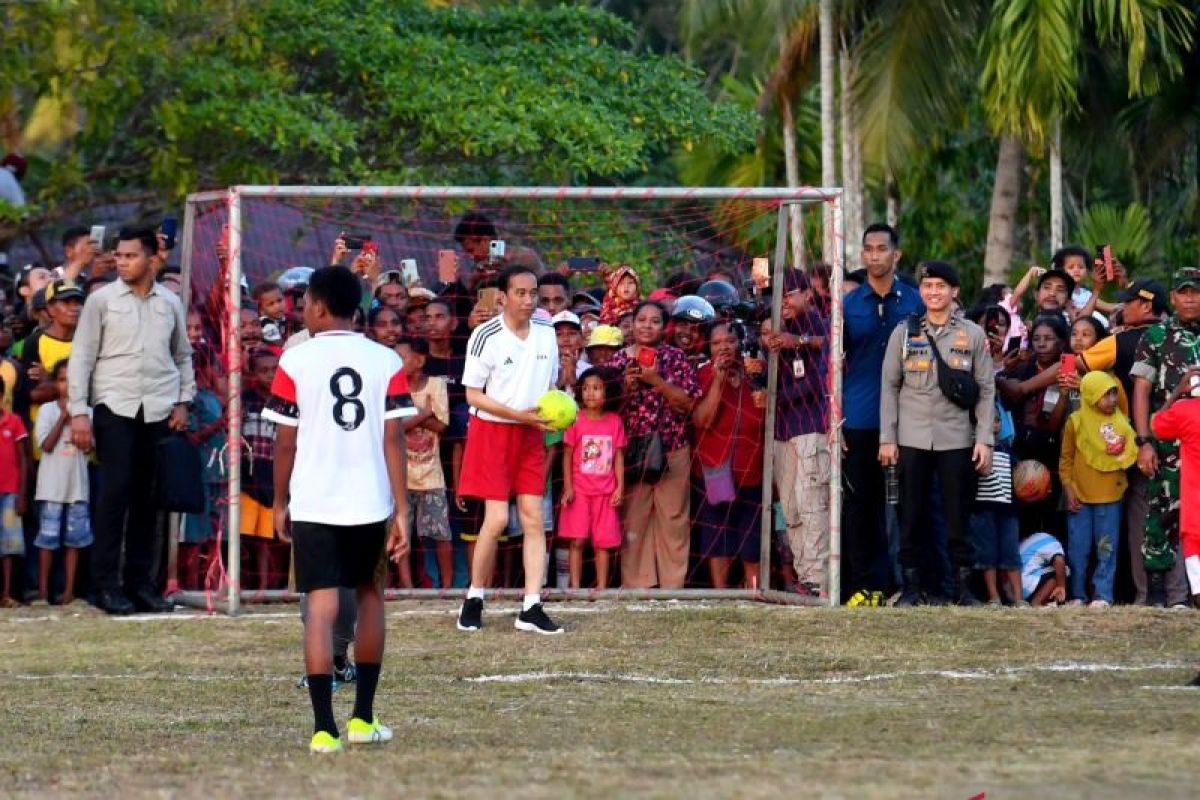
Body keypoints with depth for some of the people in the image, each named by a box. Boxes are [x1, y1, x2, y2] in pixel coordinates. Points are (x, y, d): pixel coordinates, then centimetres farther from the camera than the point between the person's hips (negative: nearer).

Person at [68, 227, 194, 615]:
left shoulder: (170, 304, 10)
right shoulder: (102, 301, 2)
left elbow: (183, 356, 20)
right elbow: (82, 358, 1)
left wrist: (183, 401, 9)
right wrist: (78, 412, -6)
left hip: (159, 410, 3)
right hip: (114, 408, -3)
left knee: (147, 495, 4)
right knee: (115, 489, -11)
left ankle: (140, 580, 11)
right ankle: (107, 583, -7)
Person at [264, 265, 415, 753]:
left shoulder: (296, 362, -4)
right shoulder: (386, 362, 1)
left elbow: (285, 442, -2)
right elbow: (394, 440, -4)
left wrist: (280, 502, 11)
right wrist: (402, 510, -2)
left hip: (313, 503, -2)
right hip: (370, 502, 2)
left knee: (321, 605, -3)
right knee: (369, 594, 20)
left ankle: (324, 728, -12)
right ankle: (363, 718, 24)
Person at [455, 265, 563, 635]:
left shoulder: (546, 332, 5)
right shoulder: (486, 336, -12)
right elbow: (473, 395, -10)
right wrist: (520, 415, -19)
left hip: (530, 435, 5)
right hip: (492, 429, -5)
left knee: (534, 518, -1)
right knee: (497, 519, -11)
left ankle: (532, 607, -1)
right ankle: (474, 600, 6)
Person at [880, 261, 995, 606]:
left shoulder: (973, 335, 6)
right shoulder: (904, 333, 7)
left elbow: (986, 390, 6)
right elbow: (890, 386, 7)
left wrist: (984, 440, -2)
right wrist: (887, 438, 1)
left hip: (957, 440, -1)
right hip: (912, 439, 1)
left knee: (958, 516, 0)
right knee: (911, 516, 2)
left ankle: (963, 586, 6)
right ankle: (910, 587, 7)